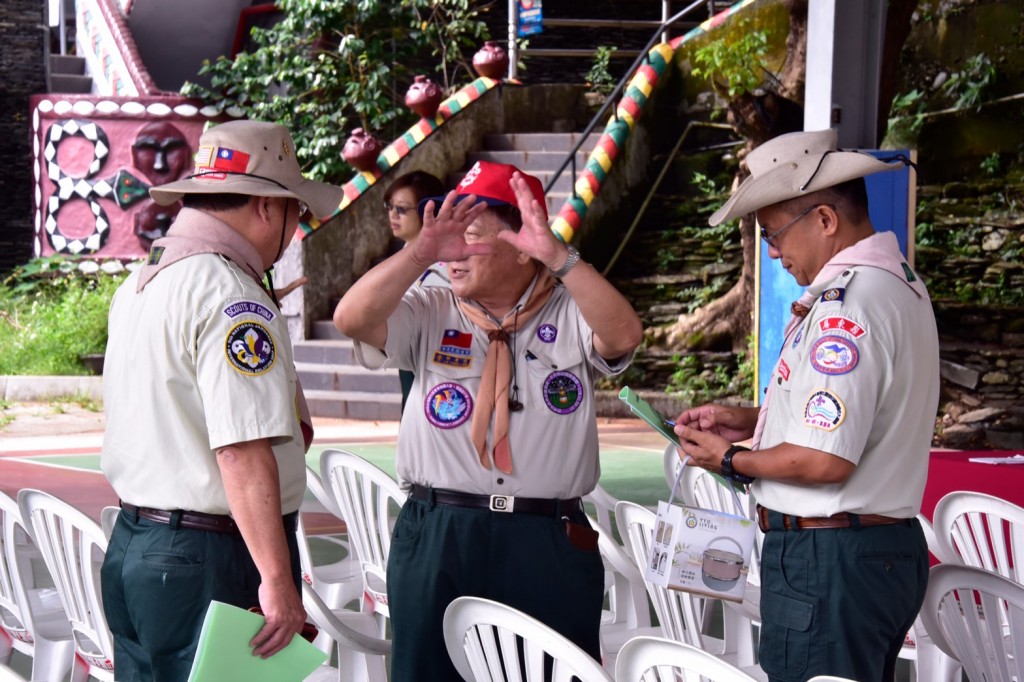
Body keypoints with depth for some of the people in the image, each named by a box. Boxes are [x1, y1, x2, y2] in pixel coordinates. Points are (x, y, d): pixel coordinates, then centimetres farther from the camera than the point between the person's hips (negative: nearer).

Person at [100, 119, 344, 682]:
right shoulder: (232, 297, -17)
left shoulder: (137, 285, 12)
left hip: (128, 548, 9)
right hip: (211, 561, -9)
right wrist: (278, 582, -23)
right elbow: (243, 451, -24)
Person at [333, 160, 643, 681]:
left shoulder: (571, 315, 3)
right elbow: (351, 319, -8)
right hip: (435, 539, 1)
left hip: (550, 545, -1)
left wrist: (558, 257, -26)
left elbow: (623, 336, -17)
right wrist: (420, 254, -21)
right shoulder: (430, 315, 7)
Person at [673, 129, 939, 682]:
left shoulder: (847, 304, -20)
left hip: (828, 559, -10)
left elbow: (826, 460, -23)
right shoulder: (897, 280, 12)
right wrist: (747, 420, 15)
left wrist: (732, 460, -7)